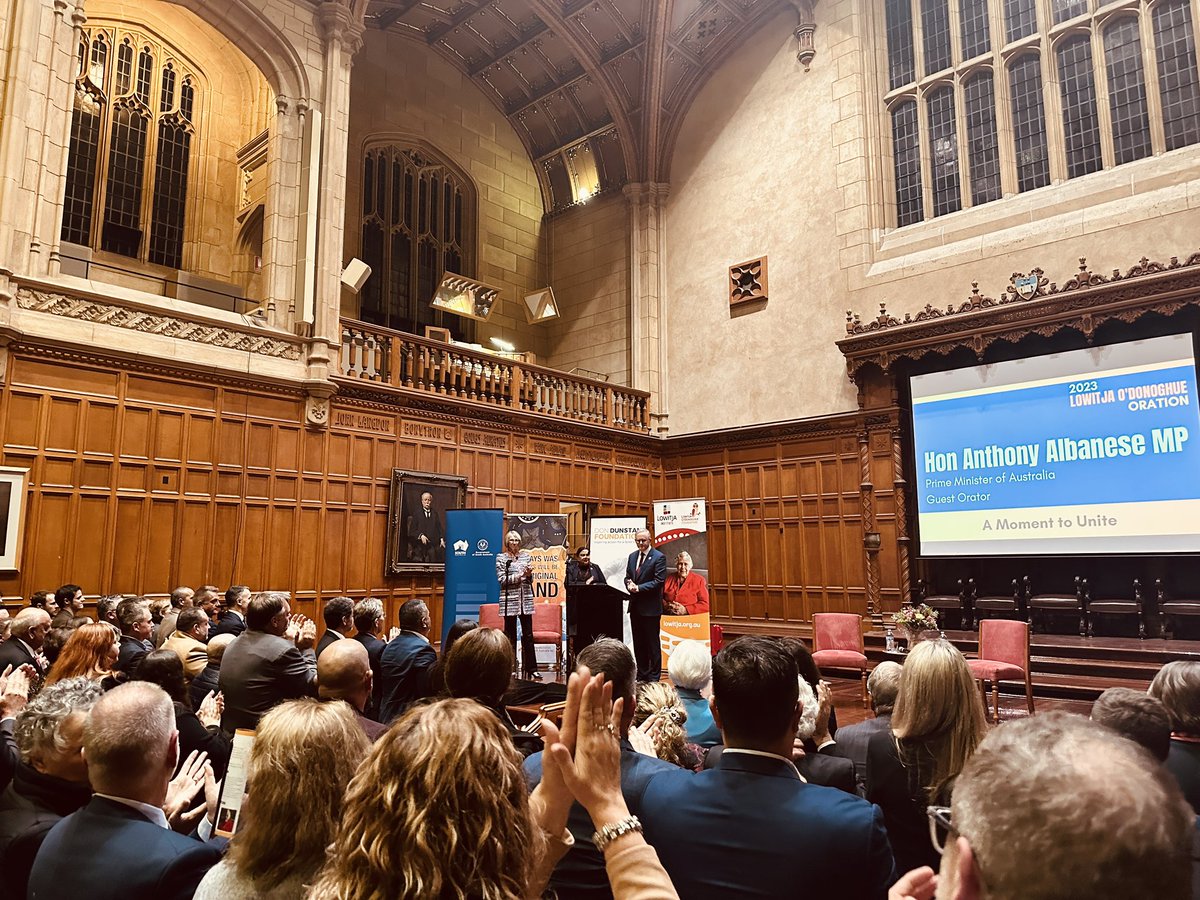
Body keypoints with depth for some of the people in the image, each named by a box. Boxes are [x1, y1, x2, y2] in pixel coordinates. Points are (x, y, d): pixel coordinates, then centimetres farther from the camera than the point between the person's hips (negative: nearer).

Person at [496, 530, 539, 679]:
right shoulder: (501, 558, 2)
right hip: (510, 600, -3)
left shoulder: (526, 556, 11)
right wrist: (521, 575, -13)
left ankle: (531, 670, 5)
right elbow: (502, 579, -7)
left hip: (526, 599, 3)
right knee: (510, 636, 3)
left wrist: (529, 574, -7)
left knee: (528, 635, 2)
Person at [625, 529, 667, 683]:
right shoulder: (632, 556, 13)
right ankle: (641, 675, 24)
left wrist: (639, 587, -19)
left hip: (650, 607, -7)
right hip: (635, 606, 7)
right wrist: (629, 585, -7)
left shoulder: (659, 557, -9)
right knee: (638, 643, 13)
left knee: (652, 643, 1)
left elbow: (659, 581, -15)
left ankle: (654, 677, 10)